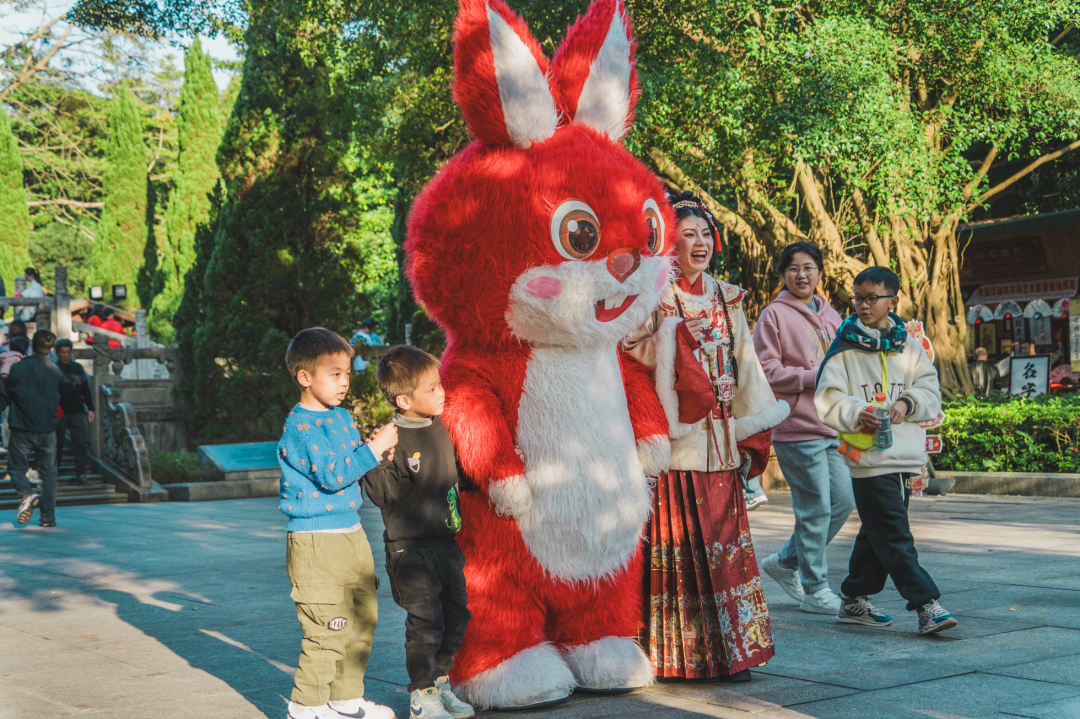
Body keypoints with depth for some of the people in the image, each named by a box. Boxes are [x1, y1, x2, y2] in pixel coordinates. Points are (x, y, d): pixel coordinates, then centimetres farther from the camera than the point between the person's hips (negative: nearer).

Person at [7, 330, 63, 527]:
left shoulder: (19, 368, -8)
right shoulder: (56, 372, 1)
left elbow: (6, 395, 3)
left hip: (22, 429, -2)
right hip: (48, 429, 2)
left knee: (17, 468, 10)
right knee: (49, 474, 8)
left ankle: (27, 494, -20)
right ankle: (48, 517, 7)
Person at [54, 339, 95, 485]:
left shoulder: (78, 368, 12)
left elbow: (86, 389, 16)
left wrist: (90, 408, 11)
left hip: (78, 412, 2)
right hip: (59, 412, -2)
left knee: (81, 442, -4)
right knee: (57, 443, 4)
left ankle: (81, 473, -3)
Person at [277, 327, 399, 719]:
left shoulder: (342, 417, 13)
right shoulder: (300, 427, -15)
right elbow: (332, 475, -23)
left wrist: (377, 453, 2)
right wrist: (373, 449, -21)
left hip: (351, 533, 9)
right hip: (316, 541, -9)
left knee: (363, 616, 14)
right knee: (326, 626, -7)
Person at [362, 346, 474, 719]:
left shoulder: (438, 427, 6)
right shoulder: (393, 438, -18)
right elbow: (382, 495, -20)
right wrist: (377, 461, -33)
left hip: (445, 541, 8)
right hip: (410, 548, -8)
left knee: (456, 614, 14)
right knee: (425, 623, -4)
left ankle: (438, 679, 30)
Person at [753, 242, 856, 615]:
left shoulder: (831, 316, 17)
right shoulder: (775, 316, -5)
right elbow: (765, 371, -12)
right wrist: (815, 377, -16)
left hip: (833, 427, 8)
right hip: (797, 429, -8)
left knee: (843, 500, 9)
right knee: (816, 509, -5)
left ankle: (787, 561, 24)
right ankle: (815, 590, 7)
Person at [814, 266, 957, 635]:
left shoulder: (909, 347, 10)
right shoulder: (844, 348, -1)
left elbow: (931, 393, 8)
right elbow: (828, 400, -7)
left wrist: (907, 403, -12)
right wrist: (856, 413, -24)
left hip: (905, 453, 5)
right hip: (868, 456, -5)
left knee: (876, 532, 13)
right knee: (894, 535, -9)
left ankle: (855, 600, 25)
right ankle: (926, 604, -7)